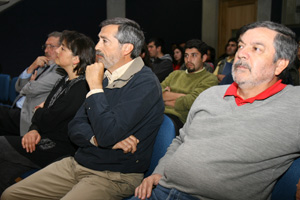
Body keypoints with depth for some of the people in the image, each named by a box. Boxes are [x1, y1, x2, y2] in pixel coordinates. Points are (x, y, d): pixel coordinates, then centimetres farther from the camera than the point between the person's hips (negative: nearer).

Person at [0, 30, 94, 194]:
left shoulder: (82, 87, -20)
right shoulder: (65, 81, 12)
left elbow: (48, 120, -19)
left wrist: (39, 111, 4)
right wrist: (34, 130, -5)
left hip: (59, 148, -8)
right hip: (45, 139, 8)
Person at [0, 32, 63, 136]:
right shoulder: (43, 66, 19)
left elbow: (33, 89, -18)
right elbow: (19, 87, 17)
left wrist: (31, 82, 7)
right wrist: (31, 67, 2)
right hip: (18, 110, 8)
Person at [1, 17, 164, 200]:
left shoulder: (144, 83, -17)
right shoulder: (107, 77, 9)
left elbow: (107, 134, -27)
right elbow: (75, 128, 7)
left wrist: (95, 87, -17)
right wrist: (96, 138, -14)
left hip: (115, 176, -8)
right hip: (78, 163, 8)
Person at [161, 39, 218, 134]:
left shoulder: (209, 79, 5)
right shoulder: (176, 74, 25)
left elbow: (191, 102, -11)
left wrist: (166, 97, 2)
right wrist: (181, 96, -4)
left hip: (178, 119, -5)